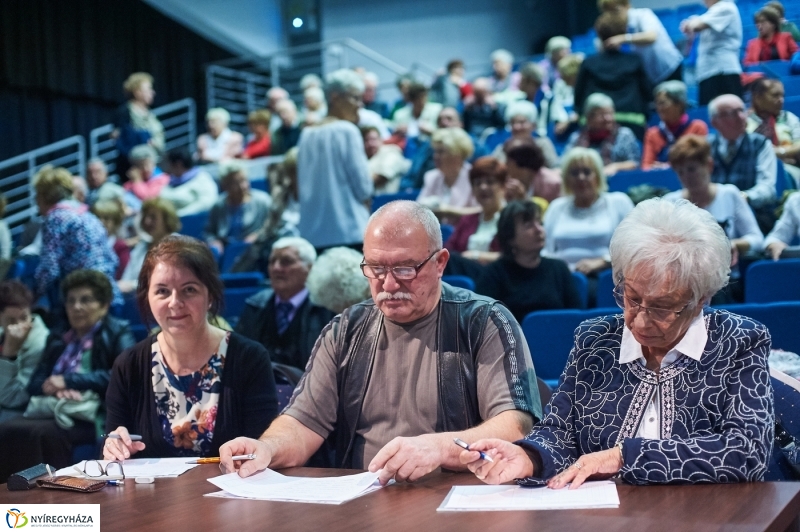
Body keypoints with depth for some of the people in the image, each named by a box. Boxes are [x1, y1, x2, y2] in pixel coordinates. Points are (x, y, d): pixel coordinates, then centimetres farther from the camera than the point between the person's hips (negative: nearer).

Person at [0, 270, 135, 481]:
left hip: (90, 418, -5)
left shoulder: (117, 334, 11)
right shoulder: (57, 337, 27)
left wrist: (69, 380, -10)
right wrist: (52, 388, -6)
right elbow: (35, 382, 19)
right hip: (49, 410, 5)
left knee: (44, 433, -35)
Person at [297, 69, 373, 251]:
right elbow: (364, 188, -7)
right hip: (348, 231, -6)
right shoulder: (347, 131, -7)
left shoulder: (307, 135, 10)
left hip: (312, 232, 6)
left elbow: (302, 186, 15)